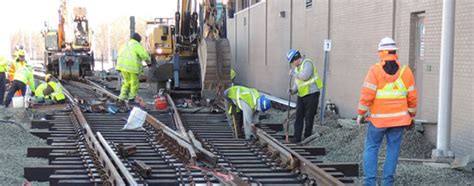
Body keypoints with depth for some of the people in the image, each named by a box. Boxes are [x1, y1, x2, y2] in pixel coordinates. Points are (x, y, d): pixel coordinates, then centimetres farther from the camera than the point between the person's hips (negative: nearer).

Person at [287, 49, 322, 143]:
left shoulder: (307, 63, -10)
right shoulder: (297, 67, 16)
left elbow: (305, 76, -26)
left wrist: (293, 73, -12)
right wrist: (293, 90, 1)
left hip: (311, 94, -8)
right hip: (301, 95, 8)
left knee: (309, 118, 0)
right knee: (298, 117, 3)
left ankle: (307, 138, 11)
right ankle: (297, 138, 6)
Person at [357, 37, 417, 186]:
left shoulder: (375, 70, -9)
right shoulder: (405, 71, 2)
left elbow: (367, 94, -14)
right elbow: (412, 97, 4)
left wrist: (361, 113, -4)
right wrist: (411, 115, 17)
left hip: (379, 118, -3)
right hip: (399, 118, 3)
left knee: (371, 148, 7)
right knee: (393, 149, 9)